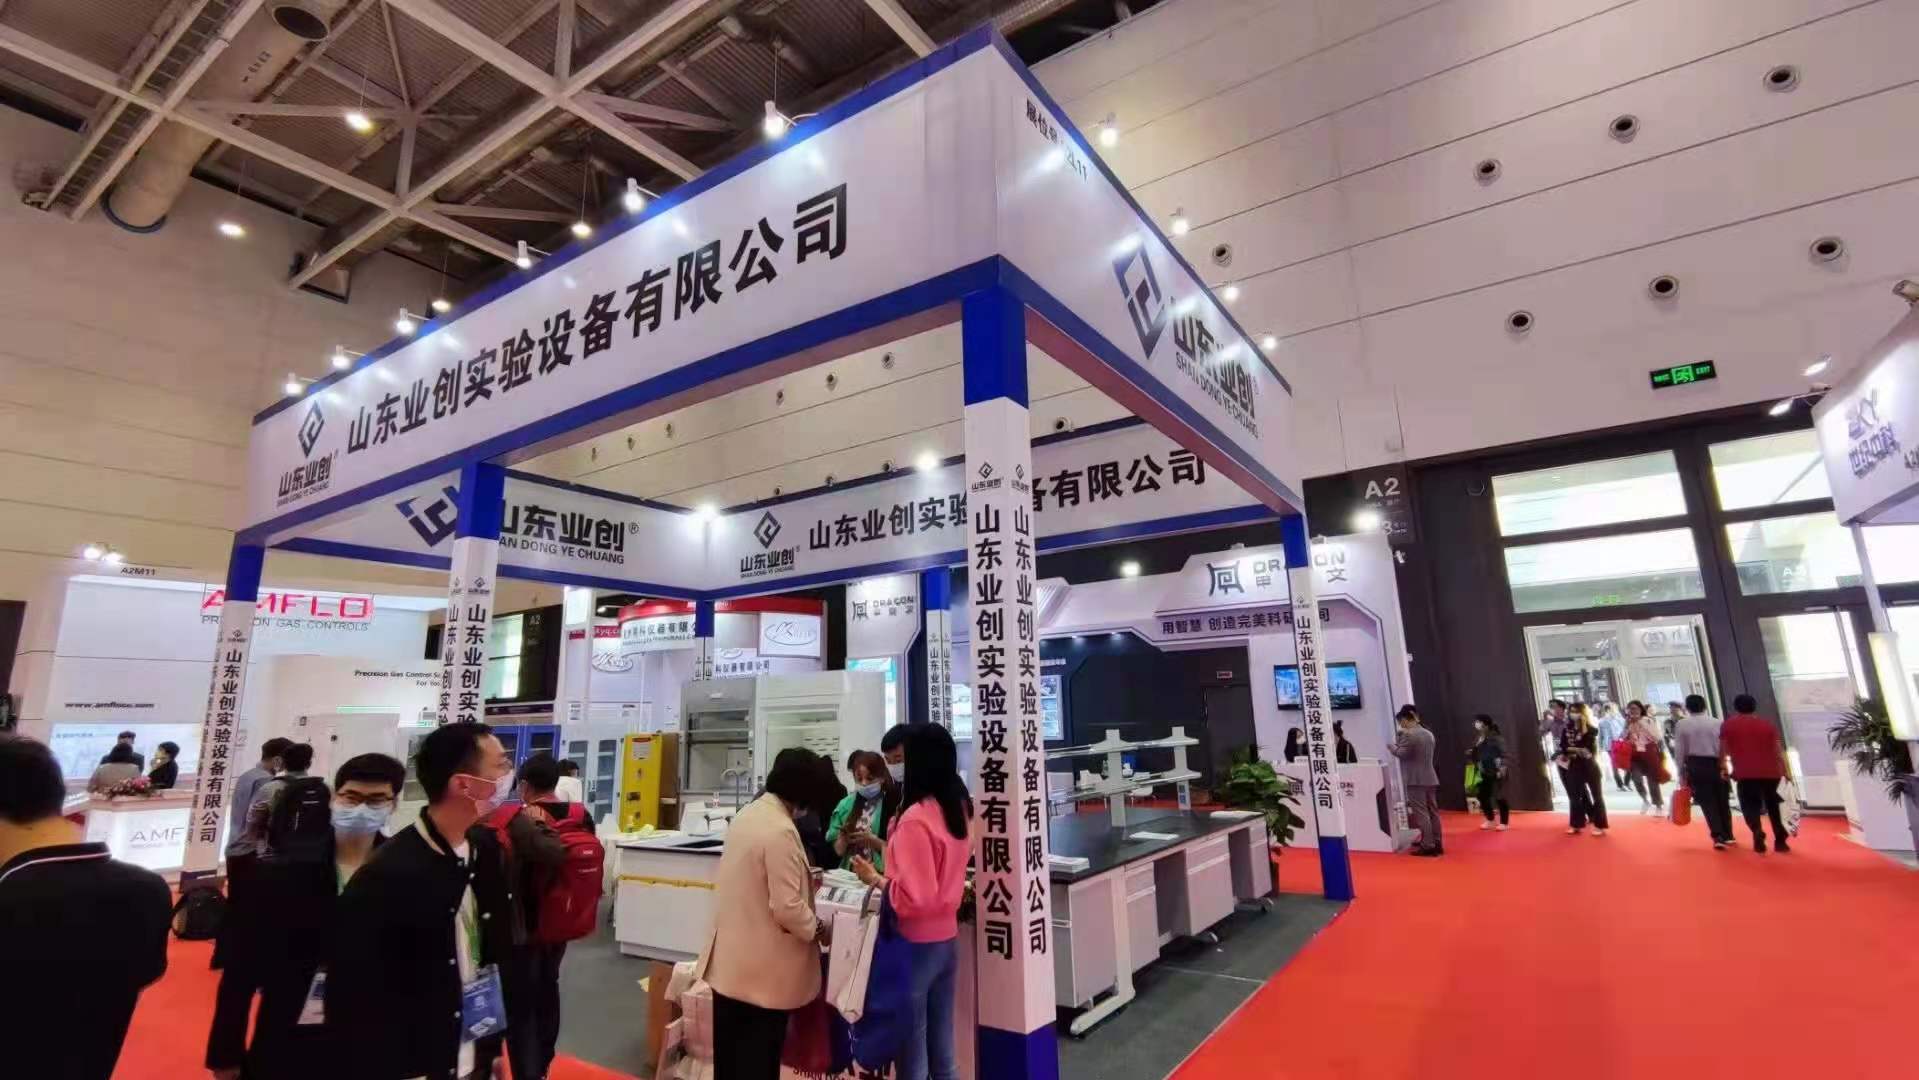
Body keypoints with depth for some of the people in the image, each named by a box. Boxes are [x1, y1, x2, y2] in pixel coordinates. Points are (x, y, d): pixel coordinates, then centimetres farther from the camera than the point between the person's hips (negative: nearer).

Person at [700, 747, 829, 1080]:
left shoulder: (746, 814, 2)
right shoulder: (781, 830, -26)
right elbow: (787, 909, -25)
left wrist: (799, 879, 17)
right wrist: (817, 928, -8)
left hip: (729, 958, 8)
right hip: (763, 969, -8)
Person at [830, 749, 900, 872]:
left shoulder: (892, 805, -6)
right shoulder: (845, 805, 7)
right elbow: (839, 851, 12)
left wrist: (871, 840, -13)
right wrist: (843, 838, -7)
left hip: (881, 874, -3)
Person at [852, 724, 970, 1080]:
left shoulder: (915, 818, -21)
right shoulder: (959, 808, 3)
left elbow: (916, 898, -22)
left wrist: (875, 879, -9)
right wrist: (885, 848, 15)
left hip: (916, 944, -8)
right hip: (946, 939, 8)